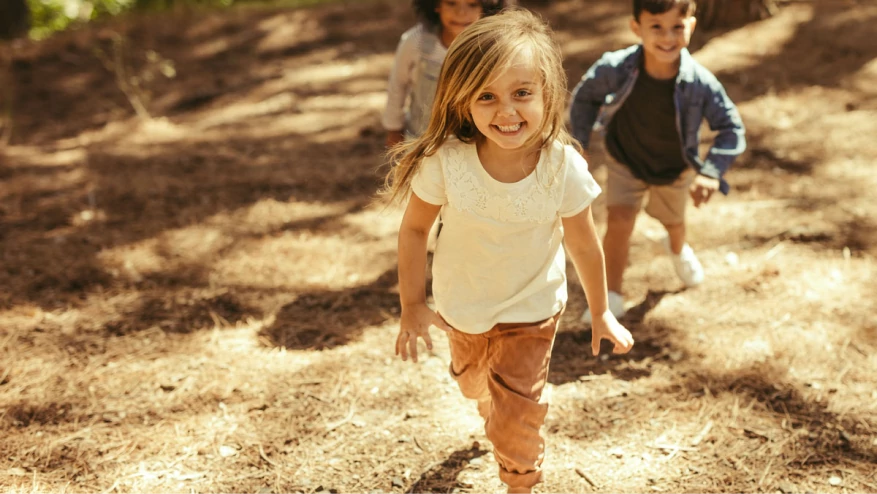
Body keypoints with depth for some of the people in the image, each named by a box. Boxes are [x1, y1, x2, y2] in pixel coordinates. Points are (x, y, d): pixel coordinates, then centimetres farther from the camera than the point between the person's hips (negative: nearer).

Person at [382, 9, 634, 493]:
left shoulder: (564, 167, -29)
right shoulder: (445, 161, -31)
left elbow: (584, 246, -12)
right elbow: (414, 228, -13)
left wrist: (601, 312, 1)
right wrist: (412, 306, -7)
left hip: (531, 310, -2)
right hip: (460, 306, 2)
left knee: (516, 420, 0)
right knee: (473, 382, 29)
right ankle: (492, 413, 67)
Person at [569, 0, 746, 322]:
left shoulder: (701, 83, -34)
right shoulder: (616, 69, -33)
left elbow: (731, 128, -21)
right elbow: (584, 96, -11)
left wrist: (711, 173, -32)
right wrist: (578, 144, -11)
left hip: (675, 170, 1)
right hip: (626, 162, -1)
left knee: (673, 220, 26)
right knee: (619, 220, -19)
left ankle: (678, 249, 64)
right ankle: (611, 296, -1)